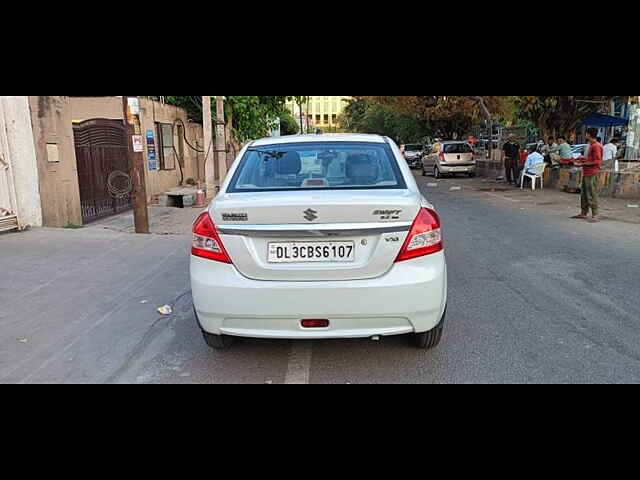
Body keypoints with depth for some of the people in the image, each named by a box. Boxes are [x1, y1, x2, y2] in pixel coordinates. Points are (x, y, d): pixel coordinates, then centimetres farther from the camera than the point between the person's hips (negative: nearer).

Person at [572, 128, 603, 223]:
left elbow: (597, 161, -19)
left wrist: (583, 164, -18)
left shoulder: (596, 146, -15)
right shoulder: (591, 145, 16)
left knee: (591, 195, -7)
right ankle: (584, 213, 24)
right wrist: (582, 159, 15)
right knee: (584, 194, 15)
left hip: (592, 174, -10)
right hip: (586, 173, 10)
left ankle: (595, 215, -3)